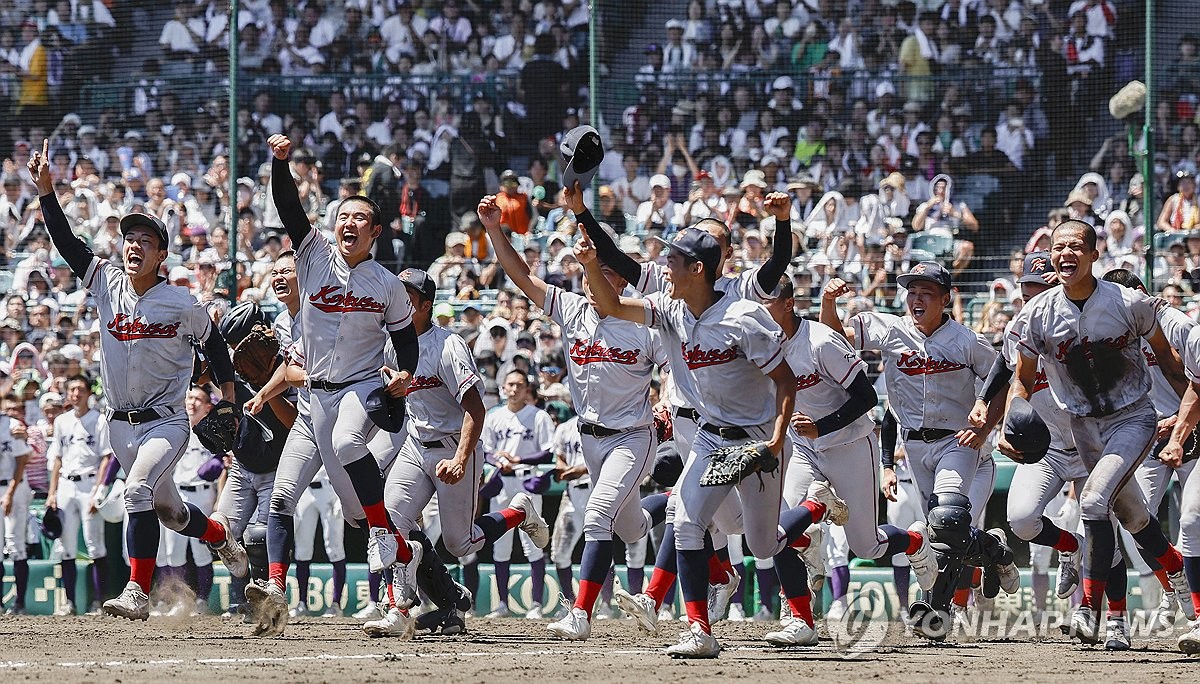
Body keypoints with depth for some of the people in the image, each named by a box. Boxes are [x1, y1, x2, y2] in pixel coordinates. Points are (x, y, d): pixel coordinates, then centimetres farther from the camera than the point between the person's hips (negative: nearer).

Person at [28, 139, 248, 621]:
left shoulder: (181, 304, -9)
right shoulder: (107, 283, 0)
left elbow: (212, 341, 7)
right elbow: (65, 241, -5)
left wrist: (228, 391, 5)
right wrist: (46, 191, -15)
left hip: (166, 422, -5)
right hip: (121, 424, 5)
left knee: (137, 491, -27)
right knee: (168, 511, 17)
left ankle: (137, 593, -27)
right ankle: (218, 532, 49)